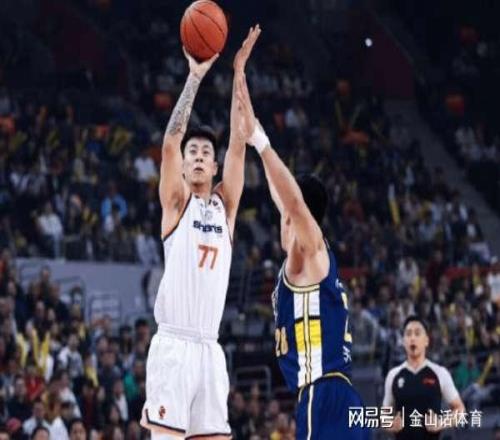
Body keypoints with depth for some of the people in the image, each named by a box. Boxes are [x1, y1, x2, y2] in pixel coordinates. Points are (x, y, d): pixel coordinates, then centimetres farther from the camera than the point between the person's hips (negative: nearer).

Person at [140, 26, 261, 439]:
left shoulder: (225, 204, 13)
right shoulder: (176, 202, 4)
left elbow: (239, 145, 5)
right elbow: (170, 143, -10)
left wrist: (239, 72, 0)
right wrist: (195, 78, -13)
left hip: (209, 347, 5)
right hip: (173, 344, -5)